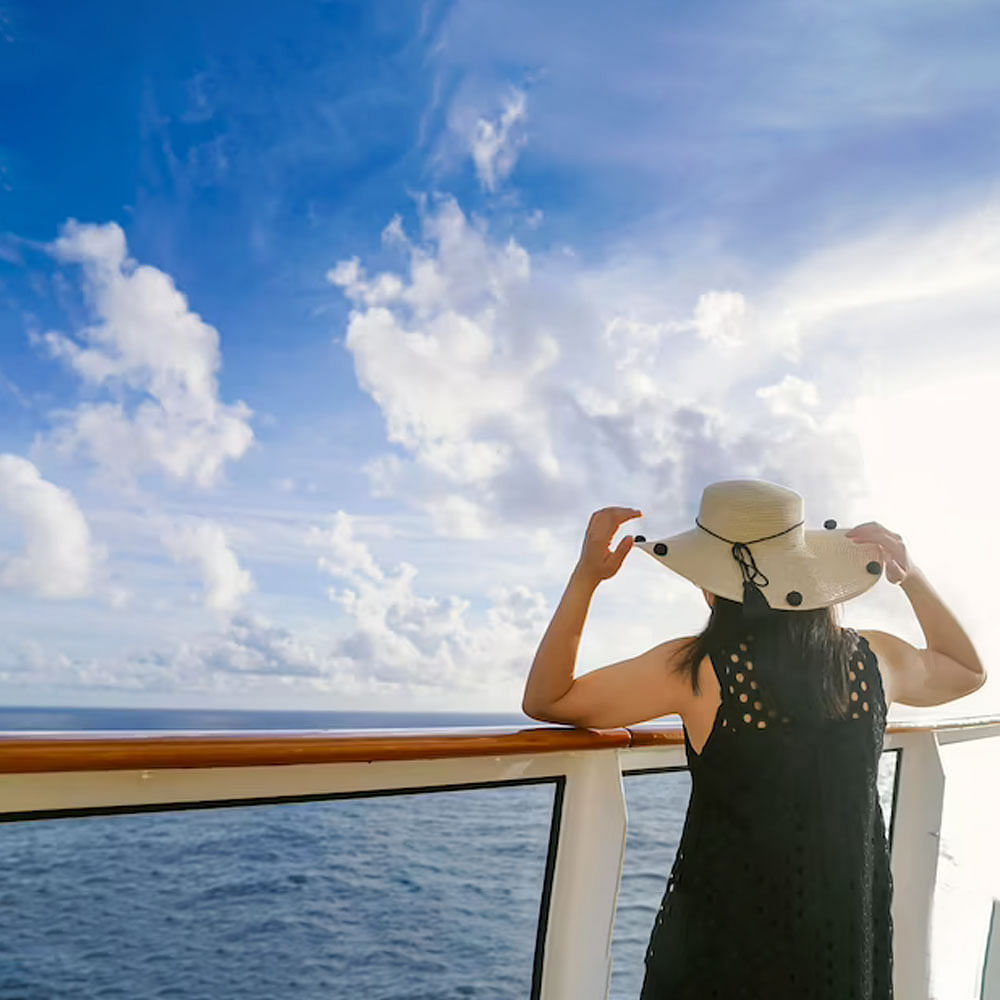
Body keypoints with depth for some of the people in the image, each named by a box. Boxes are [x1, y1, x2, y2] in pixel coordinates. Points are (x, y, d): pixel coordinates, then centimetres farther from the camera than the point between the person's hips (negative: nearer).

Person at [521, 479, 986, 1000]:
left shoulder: (695, 669, -21)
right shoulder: (873, 658, -8)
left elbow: (545, 701, -13)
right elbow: (969, 672, 15)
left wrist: (586, 575, -16)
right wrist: (911, 576, 9)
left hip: (723, 944, -3)